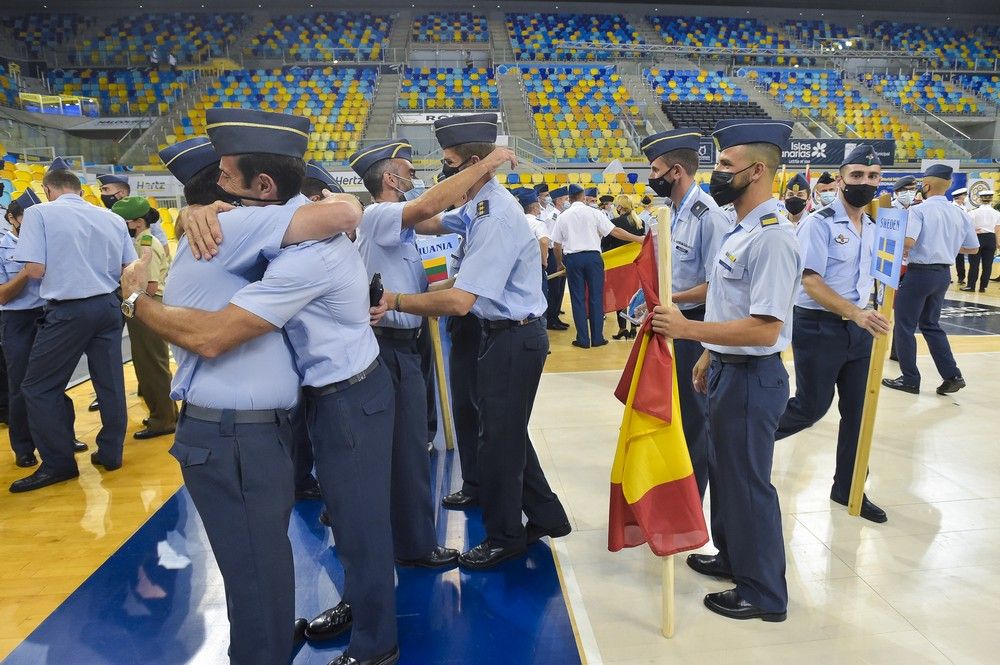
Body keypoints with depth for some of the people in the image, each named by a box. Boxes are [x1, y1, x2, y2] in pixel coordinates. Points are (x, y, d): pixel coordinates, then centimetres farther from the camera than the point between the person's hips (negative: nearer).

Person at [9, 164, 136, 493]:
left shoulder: (39, 213, -6)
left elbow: (35, 270, -12)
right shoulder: (112, 218, 5)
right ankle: (110, 453, 20)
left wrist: (59, 268, 9)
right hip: (108, 306, 5)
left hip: (67, 311, -5)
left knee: (38, 388, 8)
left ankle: (59, 463, 11)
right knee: (110, 382, 12)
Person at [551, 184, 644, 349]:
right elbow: (615, 231, -3)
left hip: (572, 258, 1)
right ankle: (597, 338, 9)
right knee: (596, 298, 6)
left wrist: (559, 264, 21)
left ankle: (583, 339, 7)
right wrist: (639, 239, 3)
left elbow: (557, 245, 6)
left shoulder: (563, 217, 5)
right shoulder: (593, 213, 0)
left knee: (578, 299, 7)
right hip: (592, 256, -1)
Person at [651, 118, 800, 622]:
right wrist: (710, 355, 21)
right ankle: (733, 557, 44)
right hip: (727, 370, 10)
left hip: (752, 378, -10)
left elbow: (764, 329, -29)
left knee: (747, 481, 5)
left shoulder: (772, 237, -23)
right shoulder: (742, 229, 8)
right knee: (724, 470, 23)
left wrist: (687, 329, -27)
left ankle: (764, 593, 25)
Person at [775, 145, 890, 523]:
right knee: (811, 408, 0)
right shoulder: (819, 223, -14)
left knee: (857, 411, 12)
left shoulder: (873, 229, 10)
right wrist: (855, 312, -30)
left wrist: (866, 315, 9)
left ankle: (847, 489, 27)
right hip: (819, 328, -7)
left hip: (859, 328, 7)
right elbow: (811, 282, -21)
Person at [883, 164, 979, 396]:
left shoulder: (919, 210, -13)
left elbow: (908, 241, -28)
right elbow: (973, 248, 11)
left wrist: (900, 252, -8)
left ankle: (910, 379, 10)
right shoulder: (959, 214, 6)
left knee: (904, 325, 6)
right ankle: (952, 375, 14)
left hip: (919, 272, -7)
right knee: (930, 324, 20)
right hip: (943, 274, 7)